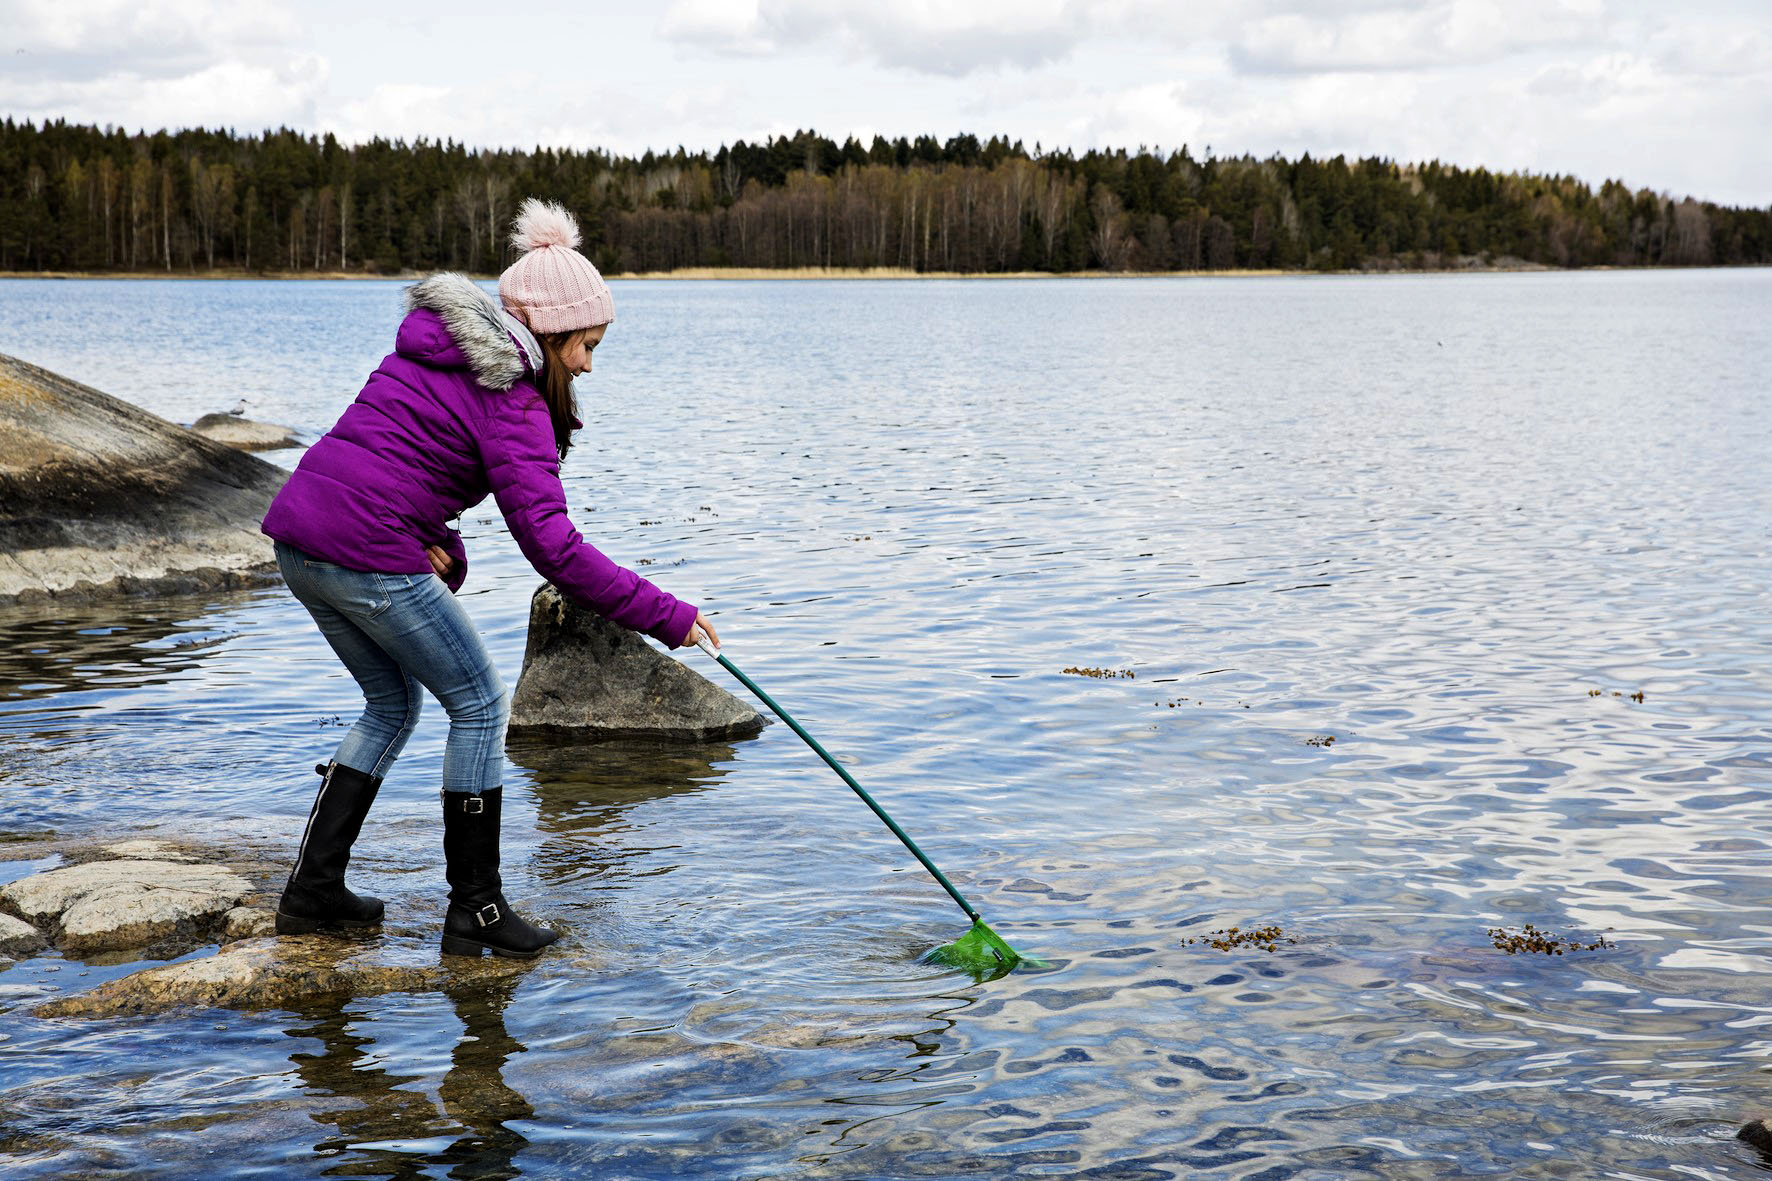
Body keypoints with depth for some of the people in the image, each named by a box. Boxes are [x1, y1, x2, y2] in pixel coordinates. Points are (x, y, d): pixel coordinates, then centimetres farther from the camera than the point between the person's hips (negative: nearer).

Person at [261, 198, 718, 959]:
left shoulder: (429, 349, 18)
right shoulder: (513, 402, -9)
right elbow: (552, 546, -16)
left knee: (393, 704, 22)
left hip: (299, 532, 9)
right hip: (369, 555, -9)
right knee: (479, 707, 5)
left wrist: (435, 539, 4)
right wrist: (664, 616, -13)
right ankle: (475, 912, 8)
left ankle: (312, 891, 21)